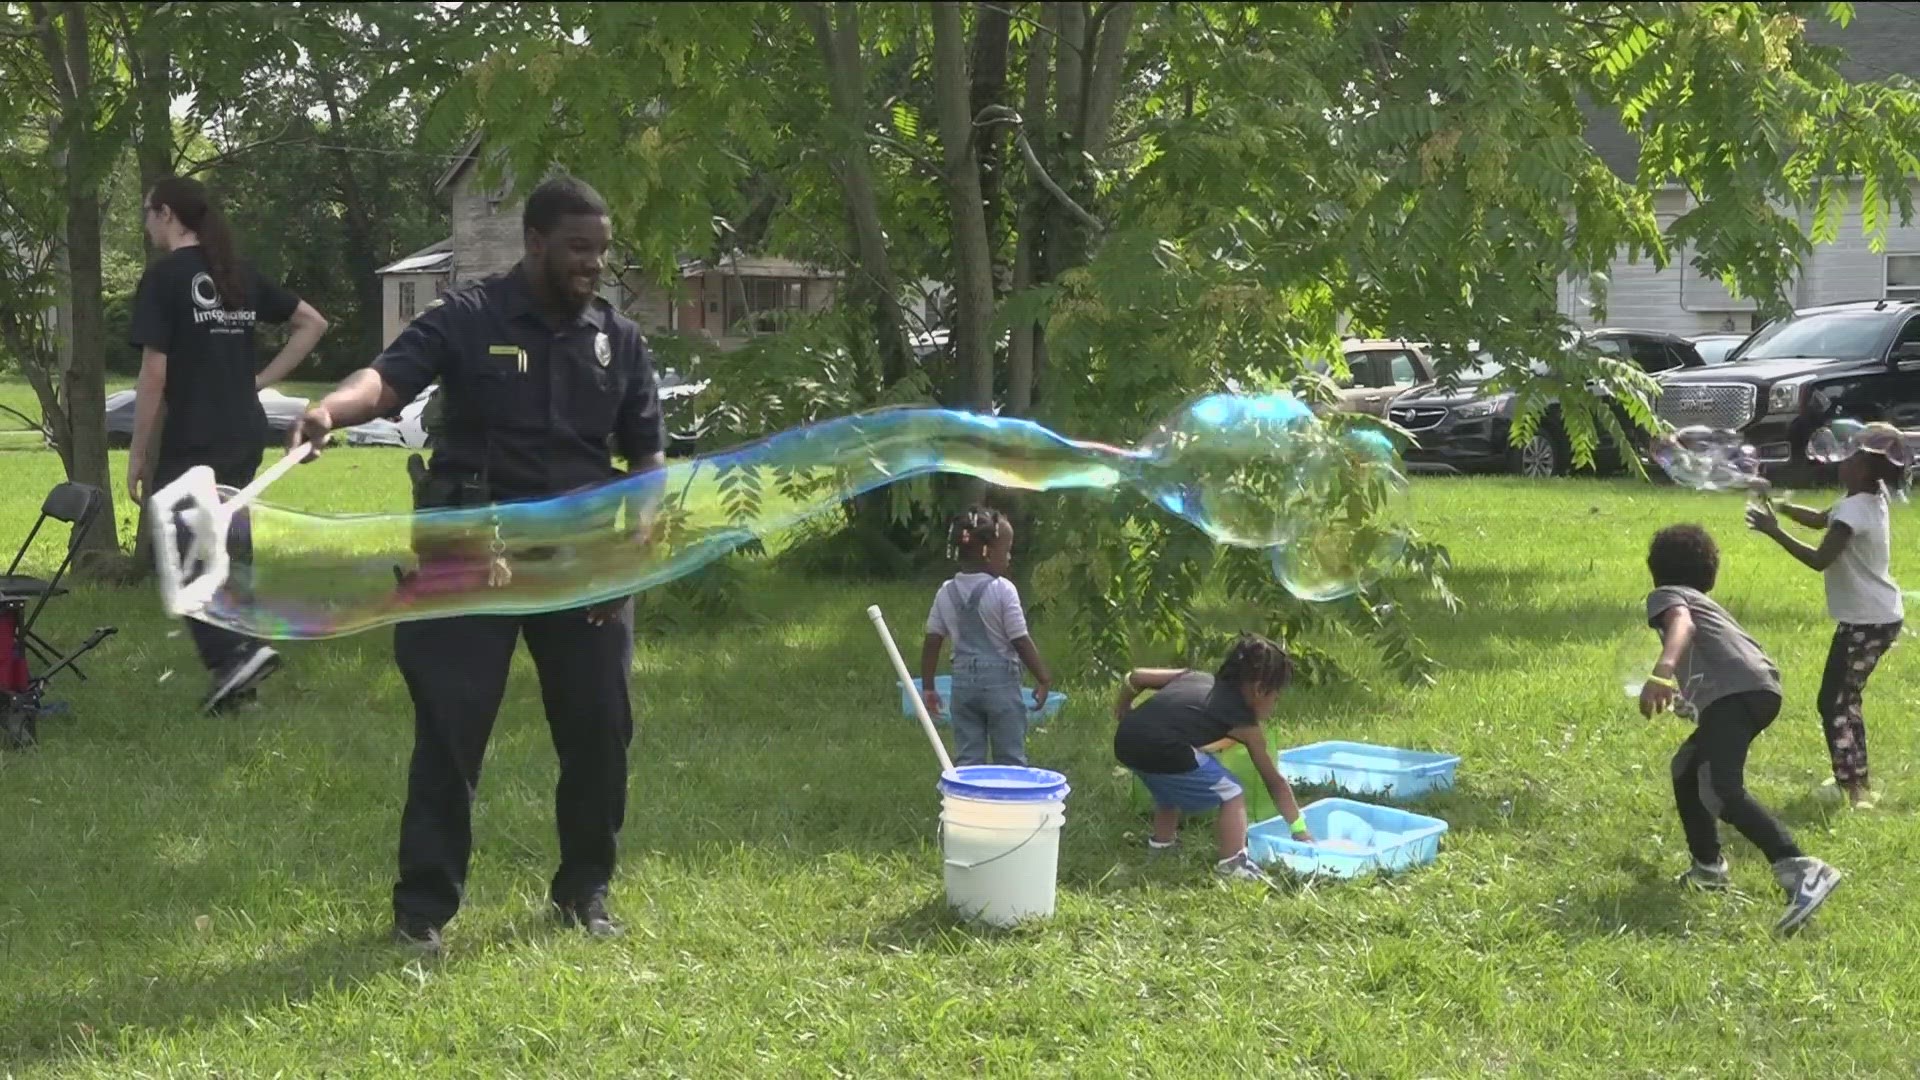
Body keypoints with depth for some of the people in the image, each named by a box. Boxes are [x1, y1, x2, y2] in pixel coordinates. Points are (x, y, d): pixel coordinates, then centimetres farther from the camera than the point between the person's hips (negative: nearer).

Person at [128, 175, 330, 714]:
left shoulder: (163, 277, -10)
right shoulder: (241, 275, 10)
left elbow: (155, 373, -14)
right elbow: (313, 322, 14)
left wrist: (138, 453, -7)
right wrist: (262, 379, 11)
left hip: (191, 442, -7)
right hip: (245, 438, 7)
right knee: (228, 550, 15)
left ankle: (236, 651, -14)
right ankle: (235, 667, 17)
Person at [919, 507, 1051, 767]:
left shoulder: (946, 593, 1)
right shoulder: (1003, 591, -13)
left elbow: (932, 642, 2)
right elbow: (1021, 641, -13)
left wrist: (928, 686, 10)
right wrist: (1043, 678, -3)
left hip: (963, 682, 4)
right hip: (1000, 681, -4)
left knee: (967, 760, 9)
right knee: (1010, 760, 4)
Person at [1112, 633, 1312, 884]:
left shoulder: (1196, 678, 26)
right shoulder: (1244, 723, 12)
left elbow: (1134, 677, 25)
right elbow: (1275, 783, 20)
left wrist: (1122, 708, 45)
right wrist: (1300, 831, 28)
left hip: (1125, 740, 7)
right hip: (1163, 749, -7)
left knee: (1170, 787, 35)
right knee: (1231, 795, 9)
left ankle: (1160, 845, 46)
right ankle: (1232, 864, 0)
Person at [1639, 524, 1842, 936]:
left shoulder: (1665, 594, 15)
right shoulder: (1704, 602, 39)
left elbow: (1681, 624, -11)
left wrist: (1662, 670, -31)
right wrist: (1684, 694, 77)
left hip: (1734, 690, -9)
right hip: (1762, 689, 9)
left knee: (1724, 793, -22)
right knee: (1686, 770, 27)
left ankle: (1803, 872, -37)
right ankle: (1709, 867, 32)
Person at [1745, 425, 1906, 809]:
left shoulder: (1854, 509, -23)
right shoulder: (1870, 499, 7)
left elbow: (1820, 559, -28)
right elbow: (1820, 519, 19)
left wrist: (1773, 531, -23)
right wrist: (1778, 505, 6)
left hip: (1867, 620, -10)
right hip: (1878, 616, 10)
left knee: (1833, 703, -5)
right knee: (1845, 698, 20)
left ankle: (1853, 787, -4)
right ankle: (1858, 779, 29)